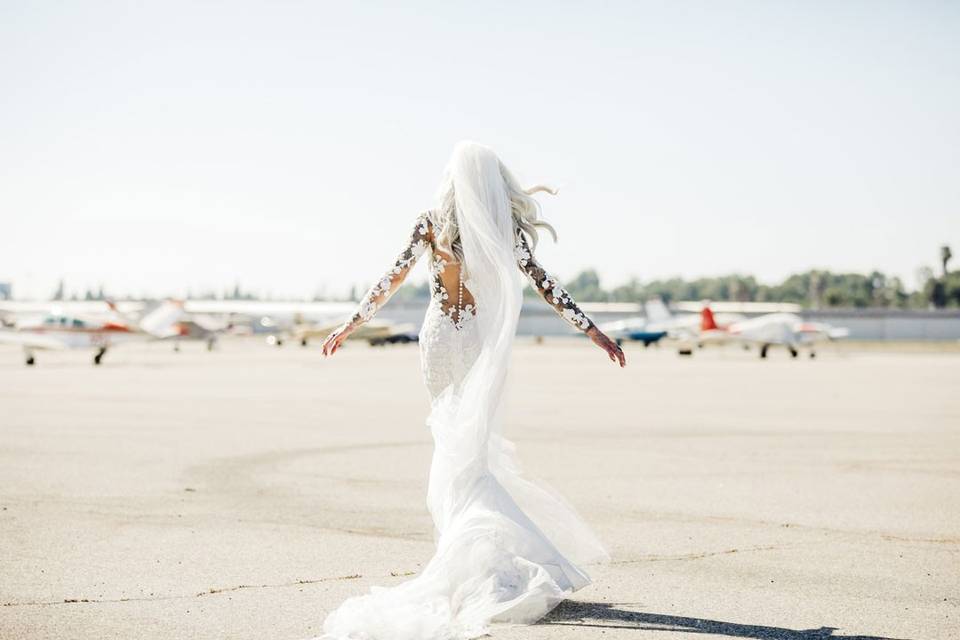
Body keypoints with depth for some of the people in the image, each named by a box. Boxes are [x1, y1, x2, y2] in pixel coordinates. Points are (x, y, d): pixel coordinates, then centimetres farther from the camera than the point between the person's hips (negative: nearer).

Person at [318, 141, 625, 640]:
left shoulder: (431, 224, -3)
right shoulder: (506, 229, -3)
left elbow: (392, 279, 0)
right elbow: (543, 285, -4)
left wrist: (348, 326, 10)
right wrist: (594, 332, 1)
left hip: (441, 339, 0)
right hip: (482, 342, 0)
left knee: (455, 443, 10)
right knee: (472, 446, 5)